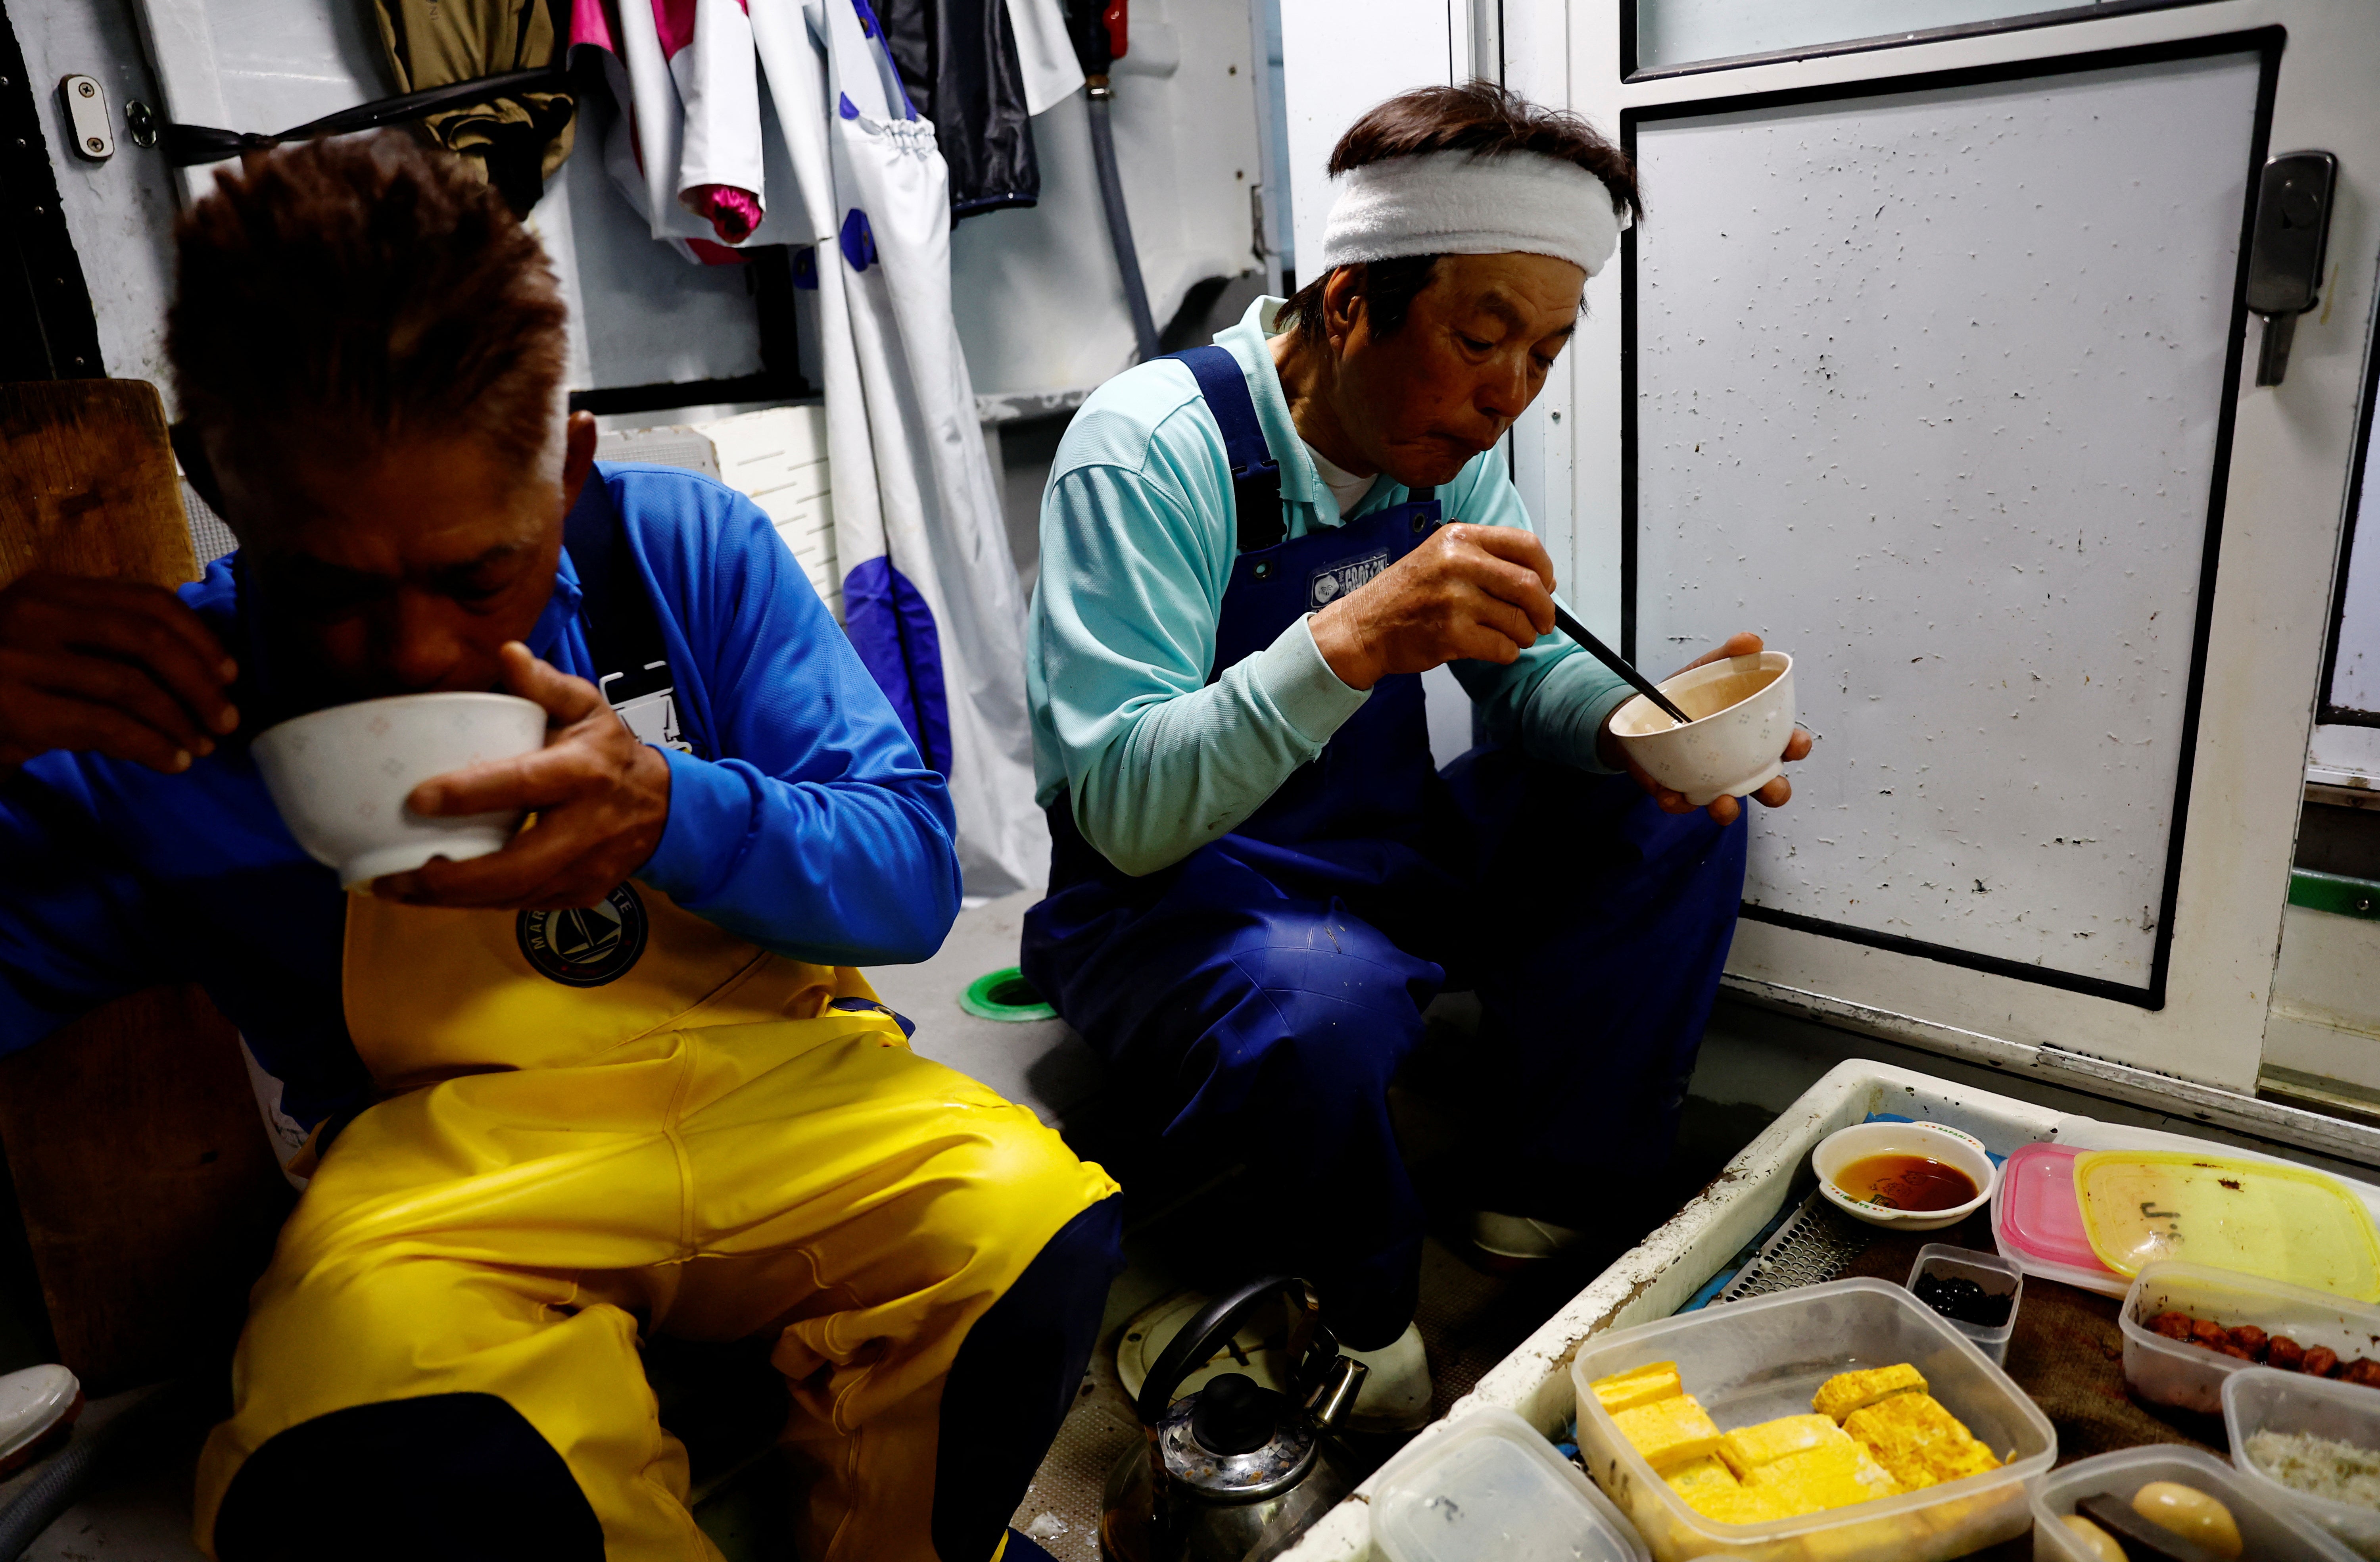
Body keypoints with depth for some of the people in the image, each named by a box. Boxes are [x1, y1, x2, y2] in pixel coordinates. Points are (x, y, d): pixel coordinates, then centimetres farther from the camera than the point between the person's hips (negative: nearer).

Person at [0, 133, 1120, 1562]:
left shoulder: (689, 550, -3)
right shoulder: (173, 698, -1)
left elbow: (915, 873, -5)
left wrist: (671, 811, -24)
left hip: (770, 1081, 1)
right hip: (441, 1167, 0)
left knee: (1036, 1236, -27)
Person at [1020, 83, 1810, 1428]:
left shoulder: (1454, 443, -1)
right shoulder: (1149, 449, -22)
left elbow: (1524, 672, 6)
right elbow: (1123, 808, -29)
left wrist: (1634, 729, -17)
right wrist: (1355, 635, -42)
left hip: (1379, 855, 7)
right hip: (1166, 892, -7)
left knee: (1675, 826, -6)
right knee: (1324, 999, -38)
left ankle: (1537, 1226, 6)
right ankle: (1354, 1341, -5)